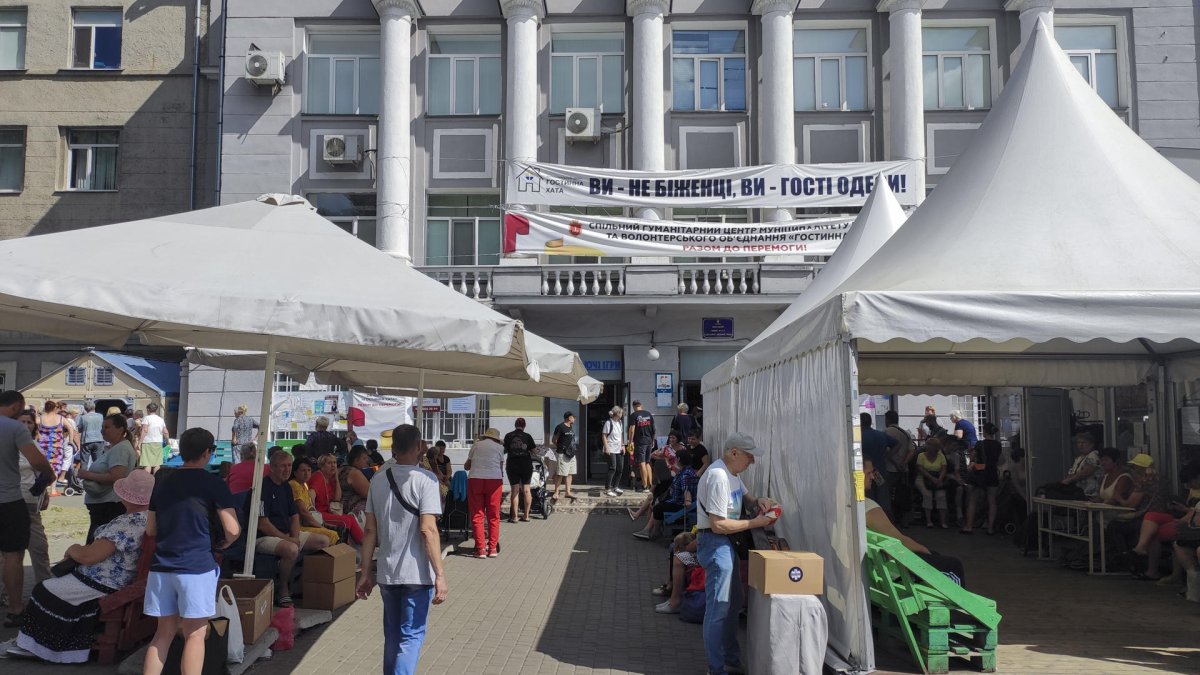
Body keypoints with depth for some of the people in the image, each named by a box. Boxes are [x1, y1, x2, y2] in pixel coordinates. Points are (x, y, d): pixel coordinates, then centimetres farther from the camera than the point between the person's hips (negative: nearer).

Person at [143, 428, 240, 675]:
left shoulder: (162, 483, 10)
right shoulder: (213, 484, -7)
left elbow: (150, 529, 17)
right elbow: (233, 530, -11)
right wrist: (223, 543, 10)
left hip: (162, 566, 5)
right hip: (197, 567, -5)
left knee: (164, 632, 15)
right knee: (195, 635, 2)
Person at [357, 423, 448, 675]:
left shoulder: (378, 480, 5)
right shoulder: (425, 479, -11)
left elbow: (370, 530, 5)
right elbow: (428, 530, -18)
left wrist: (366, 572, 11)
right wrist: (440, 575, -17)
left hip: (386, 572, 5)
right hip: (416, 573, -5)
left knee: (392, 636, 18)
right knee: (411, 636, 1)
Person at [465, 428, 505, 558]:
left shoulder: (476, 445, 16)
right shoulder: (499, 447, 12)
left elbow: (467, 466, 24)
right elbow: (501, 467, 14)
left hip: (475, 479, 1)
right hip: (494, 479, -1)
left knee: (477, 515, 4)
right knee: (493, 515, 7)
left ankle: (480, 548, 0)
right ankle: (493, 548, 7)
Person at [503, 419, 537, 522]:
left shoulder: (508, 436, 0)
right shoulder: (527, 437, -1)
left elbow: (505, 450, 6)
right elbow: (534, 451, 0)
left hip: (512, 465, 0)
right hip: (526, 465, 0)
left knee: (514, 490, 2)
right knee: (526, 489, 8)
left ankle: (514, 516, 1)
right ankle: (526, 515, 11)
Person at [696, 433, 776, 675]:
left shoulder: (732, 473, 8)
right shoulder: (718, 476, -23)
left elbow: (743, 494, 28)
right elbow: (718, 524, -26)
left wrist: (757, 501, 6)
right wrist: (755, 522, -19)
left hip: (726, 543, 11)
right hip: (715, 543, -11)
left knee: (733, 603, 19)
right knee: (719, 608, -4)